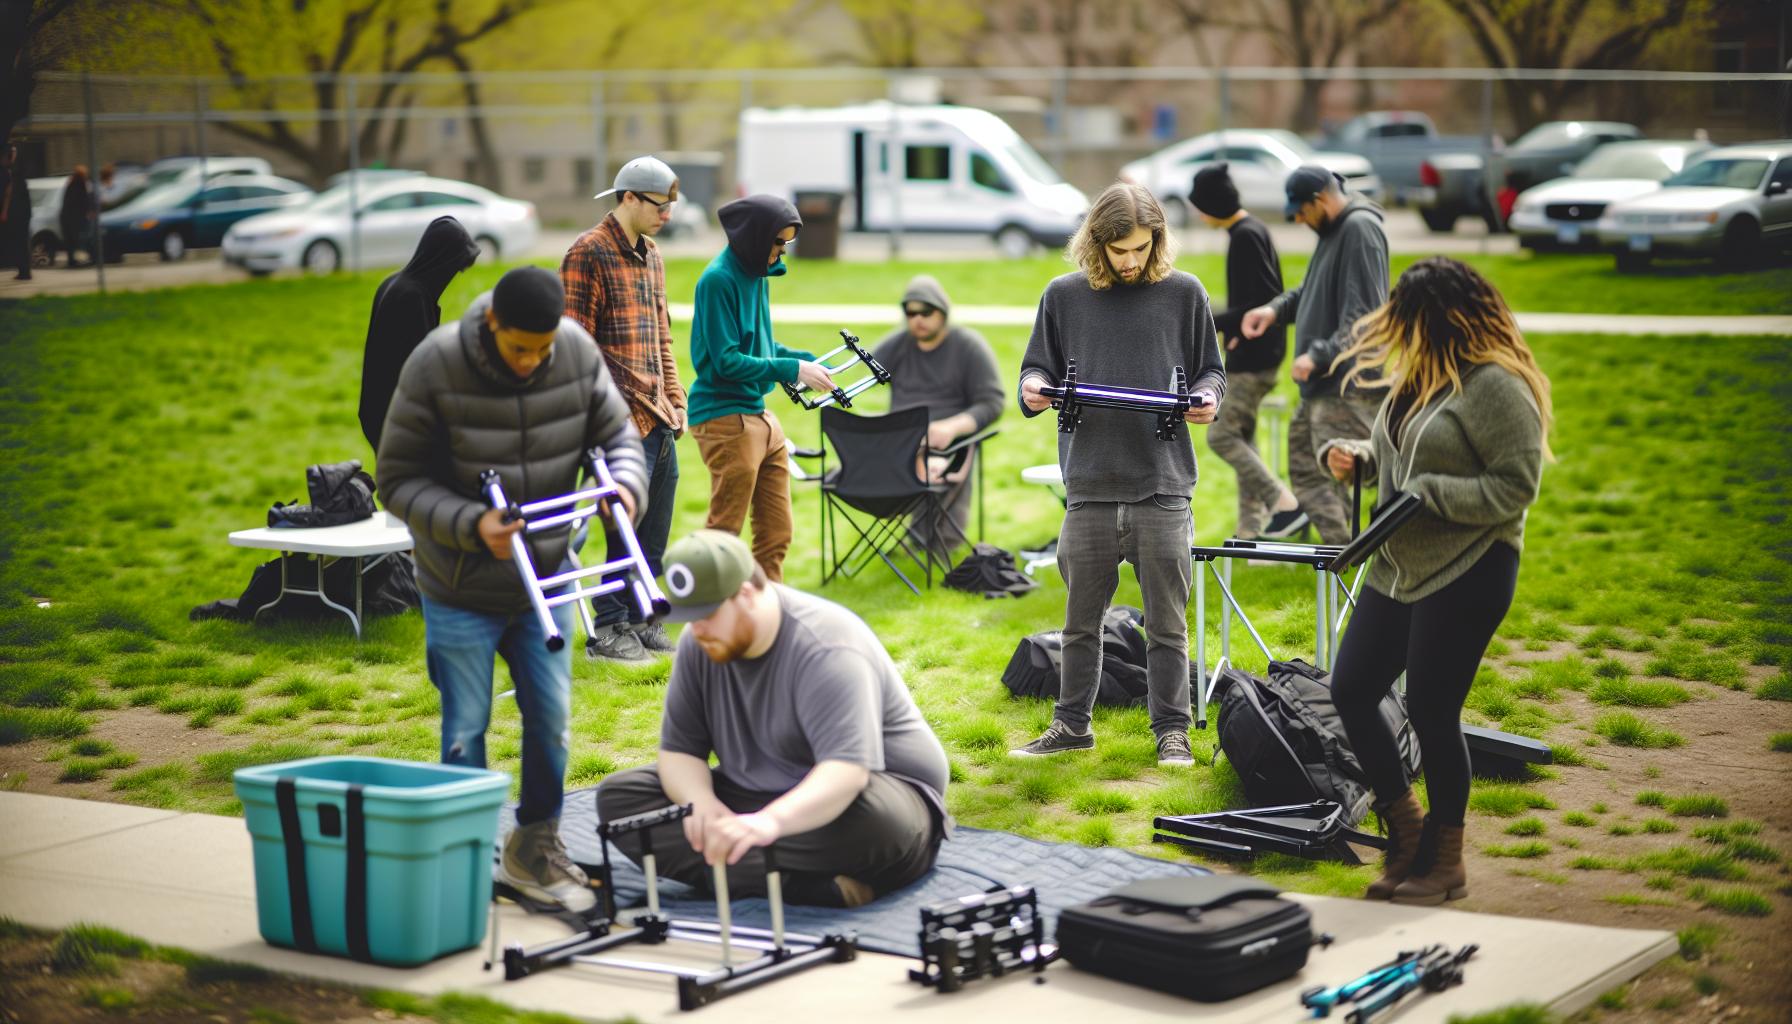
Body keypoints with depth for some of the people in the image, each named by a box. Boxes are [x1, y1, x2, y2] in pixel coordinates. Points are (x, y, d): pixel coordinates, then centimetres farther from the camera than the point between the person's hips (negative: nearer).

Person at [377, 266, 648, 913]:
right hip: (461, 590, -3)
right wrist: (471, 525, -30)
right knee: (467, 727, 4)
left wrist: (626, 485, -20)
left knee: (550, 717, 9)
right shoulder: (435, 366, -21)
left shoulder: (579, 353, -11)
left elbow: (615, 432, 2)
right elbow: (399, 480, -16)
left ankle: (536, 849, 26)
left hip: (545, 578, 3)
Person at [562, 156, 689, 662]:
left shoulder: (651, 257, 17)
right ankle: (607, 629, 3)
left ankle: (640, 620, 23)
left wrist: (675, 400, 17)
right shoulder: (589, 253, -9)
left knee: (655, 527, 11)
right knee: (628, 523, -7)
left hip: (658, 417, 8)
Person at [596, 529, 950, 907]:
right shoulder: (700, 644, -5)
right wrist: (702, 804, -26)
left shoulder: (825, 649, -26)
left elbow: (848, 769, -40)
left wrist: (772, 821, -58)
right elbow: (679, 748, -2)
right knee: (619, 794, -11)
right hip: (763, 798, 8)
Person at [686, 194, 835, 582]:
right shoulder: (718, 280, -15)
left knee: (776, 533, 12)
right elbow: (726, 360, -19)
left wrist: (807, 360, 5)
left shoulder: (757, 274, 12)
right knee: (723, 533, -3)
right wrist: (794, 370, -17)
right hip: (725, 418, -9)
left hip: (759, 415, 9)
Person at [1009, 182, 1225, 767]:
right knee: (1081, 619, 10)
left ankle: (1171, 730, 15)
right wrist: (1033, 389, -8)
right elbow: (1037, 368, 15)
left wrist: (1207, 399, -9)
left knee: (1166, 621, 4)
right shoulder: (1065, 296, 7)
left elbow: (1210, 370, 12)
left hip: (1163, 486, -1)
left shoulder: (1184, 293, 5)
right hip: (1090, 485, 1)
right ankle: (1072, 724, 23)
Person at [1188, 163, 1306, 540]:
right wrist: (1232, 328, 10)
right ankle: (1250, 530, 17)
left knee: (1222, 435, -9)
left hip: (1253, 358, -11)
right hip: (1249, 356, 11)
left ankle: (1284, 503, -9)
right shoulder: (1249, 230, 13)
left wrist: (1216, 322, -19)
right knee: (1241, 438, 13)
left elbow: (1266, 302, -23)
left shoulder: (1246, 237, -17)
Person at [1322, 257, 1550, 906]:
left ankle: (1444, 861, 16)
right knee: (1351, 690, 6)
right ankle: (1406, 832, 23)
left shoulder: (1493, 385, -16)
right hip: (1399, 569, 9)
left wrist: (1431, 496, -22)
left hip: (1467, 572, -9)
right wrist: (1359, 457, 5)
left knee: (1431, 709, -3)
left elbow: (1517, 485, -18)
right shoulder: (1416, 376, 12)